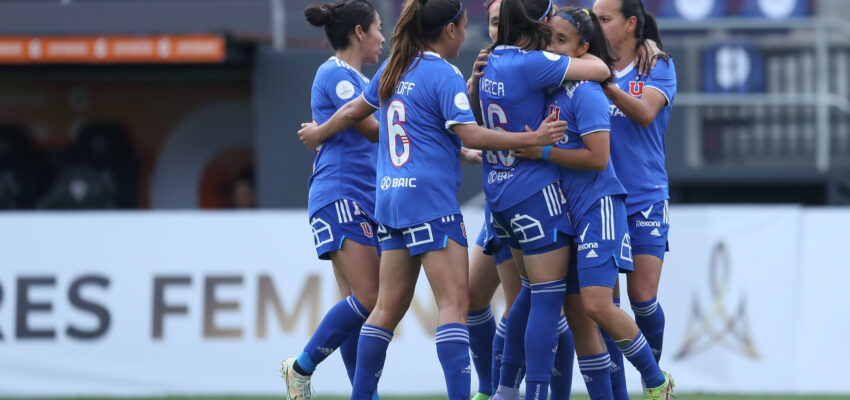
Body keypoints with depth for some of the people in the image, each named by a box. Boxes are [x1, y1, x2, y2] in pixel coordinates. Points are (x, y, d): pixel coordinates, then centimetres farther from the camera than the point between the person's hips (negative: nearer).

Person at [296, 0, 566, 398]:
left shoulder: (393, 68, 13)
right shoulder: (444, 75, -9)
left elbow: (352, 111, 25)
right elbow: (470, 135, -16)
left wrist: (319, 132, 44)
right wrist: (532, 138, -14)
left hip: (391, 199, 8)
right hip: (430, 200, -8)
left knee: (389, 307, 12)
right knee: (454, 304, -11)